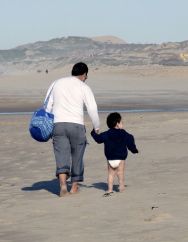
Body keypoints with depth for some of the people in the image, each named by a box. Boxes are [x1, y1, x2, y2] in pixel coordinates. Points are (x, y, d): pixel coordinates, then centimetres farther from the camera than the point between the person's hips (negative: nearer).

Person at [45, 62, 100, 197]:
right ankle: (74, 186, 19)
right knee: (77, 156, 13)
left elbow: (48, 105, 14)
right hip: (76, 125, -2)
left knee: (62, 156, -4)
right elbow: (92, 109, -3)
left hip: (58, 124, 2)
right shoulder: (84, 87, 3)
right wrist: (97, 127, 9)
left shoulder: (57, 83, 13)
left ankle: (63, 185, -24)